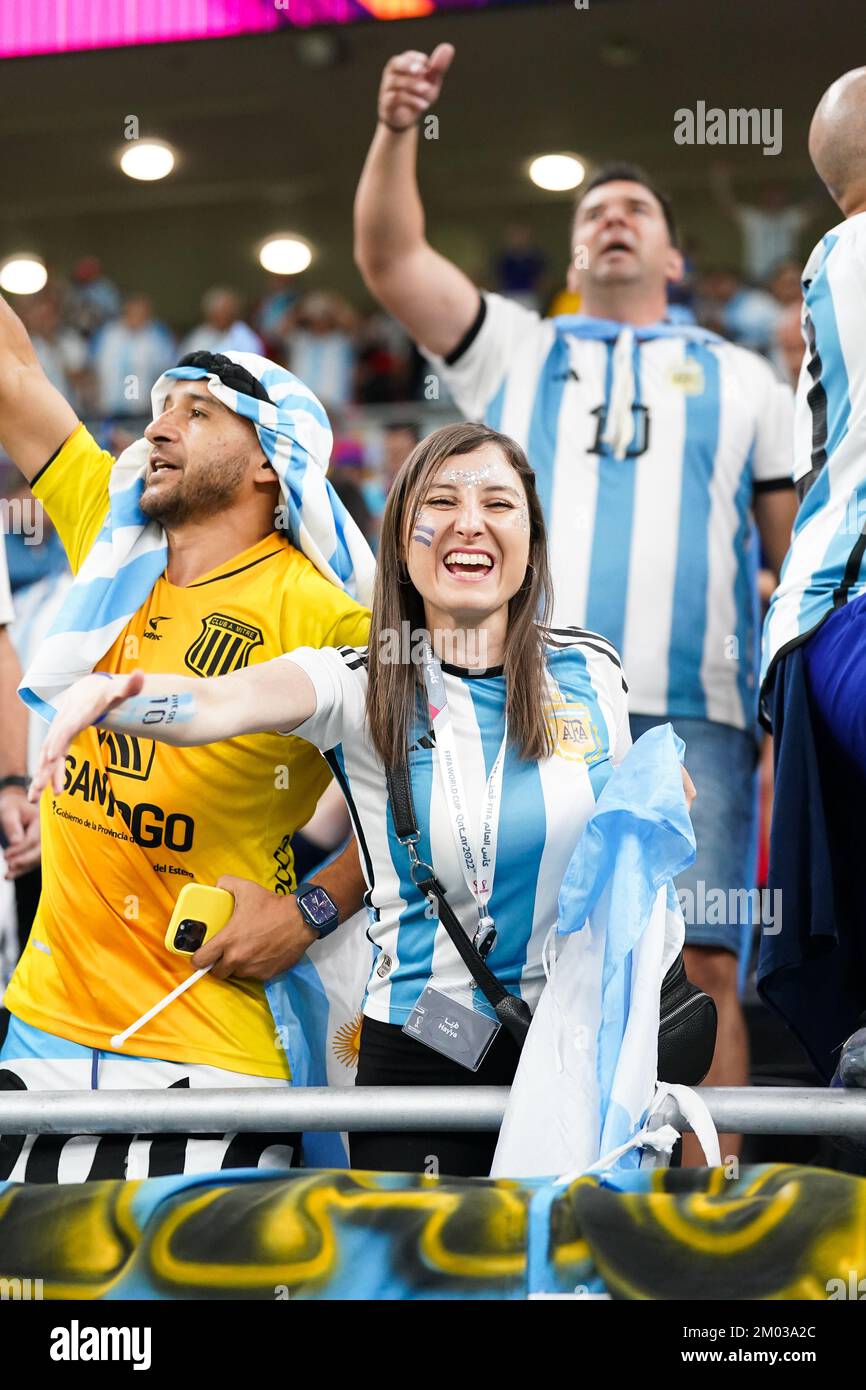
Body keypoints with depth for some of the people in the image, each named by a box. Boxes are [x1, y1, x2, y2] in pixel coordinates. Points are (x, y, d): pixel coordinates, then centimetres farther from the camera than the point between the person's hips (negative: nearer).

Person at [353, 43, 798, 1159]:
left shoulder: (740, 379, 21)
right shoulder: (512, 349, 22)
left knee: (700, 966, -6)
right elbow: (390, 261, 9)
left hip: (695, 711, 0)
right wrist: (396, 132, -6)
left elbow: (804, 552, 14)